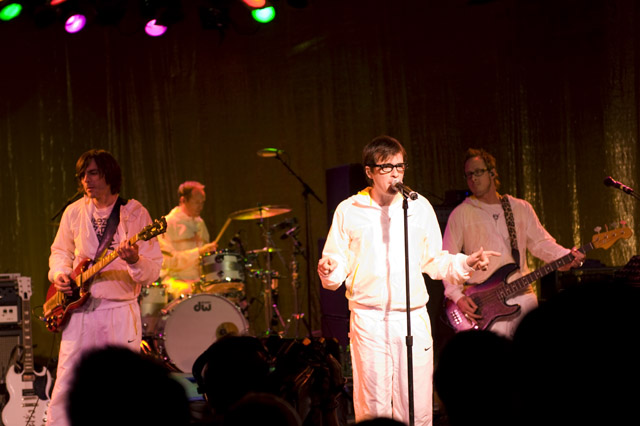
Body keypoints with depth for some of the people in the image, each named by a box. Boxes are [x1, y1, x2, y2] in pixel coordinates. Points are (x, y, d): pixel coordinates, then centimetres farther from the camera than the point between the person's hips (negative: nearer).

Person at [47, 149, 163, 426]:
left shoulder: (135, 213, -4)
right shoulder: (74, 212, 6)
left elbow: (153, 271, -7)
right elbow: (60, 251, 21)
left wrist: (134, 261, -28)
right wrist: (59, 274, 1)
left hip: (120, 312, -2)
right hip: (78, 309, 3)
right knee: (66, 385, 0)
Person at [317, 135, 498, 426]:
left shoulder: (420, 207, 9)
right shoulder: (349, 211, 5)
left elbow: (434, 260, 15)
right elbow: (338, 264, 7)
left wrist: (465, 263, -1)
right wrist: (328, 272, -15)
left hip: (413, 318, 1)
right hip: (368, 318, -1)